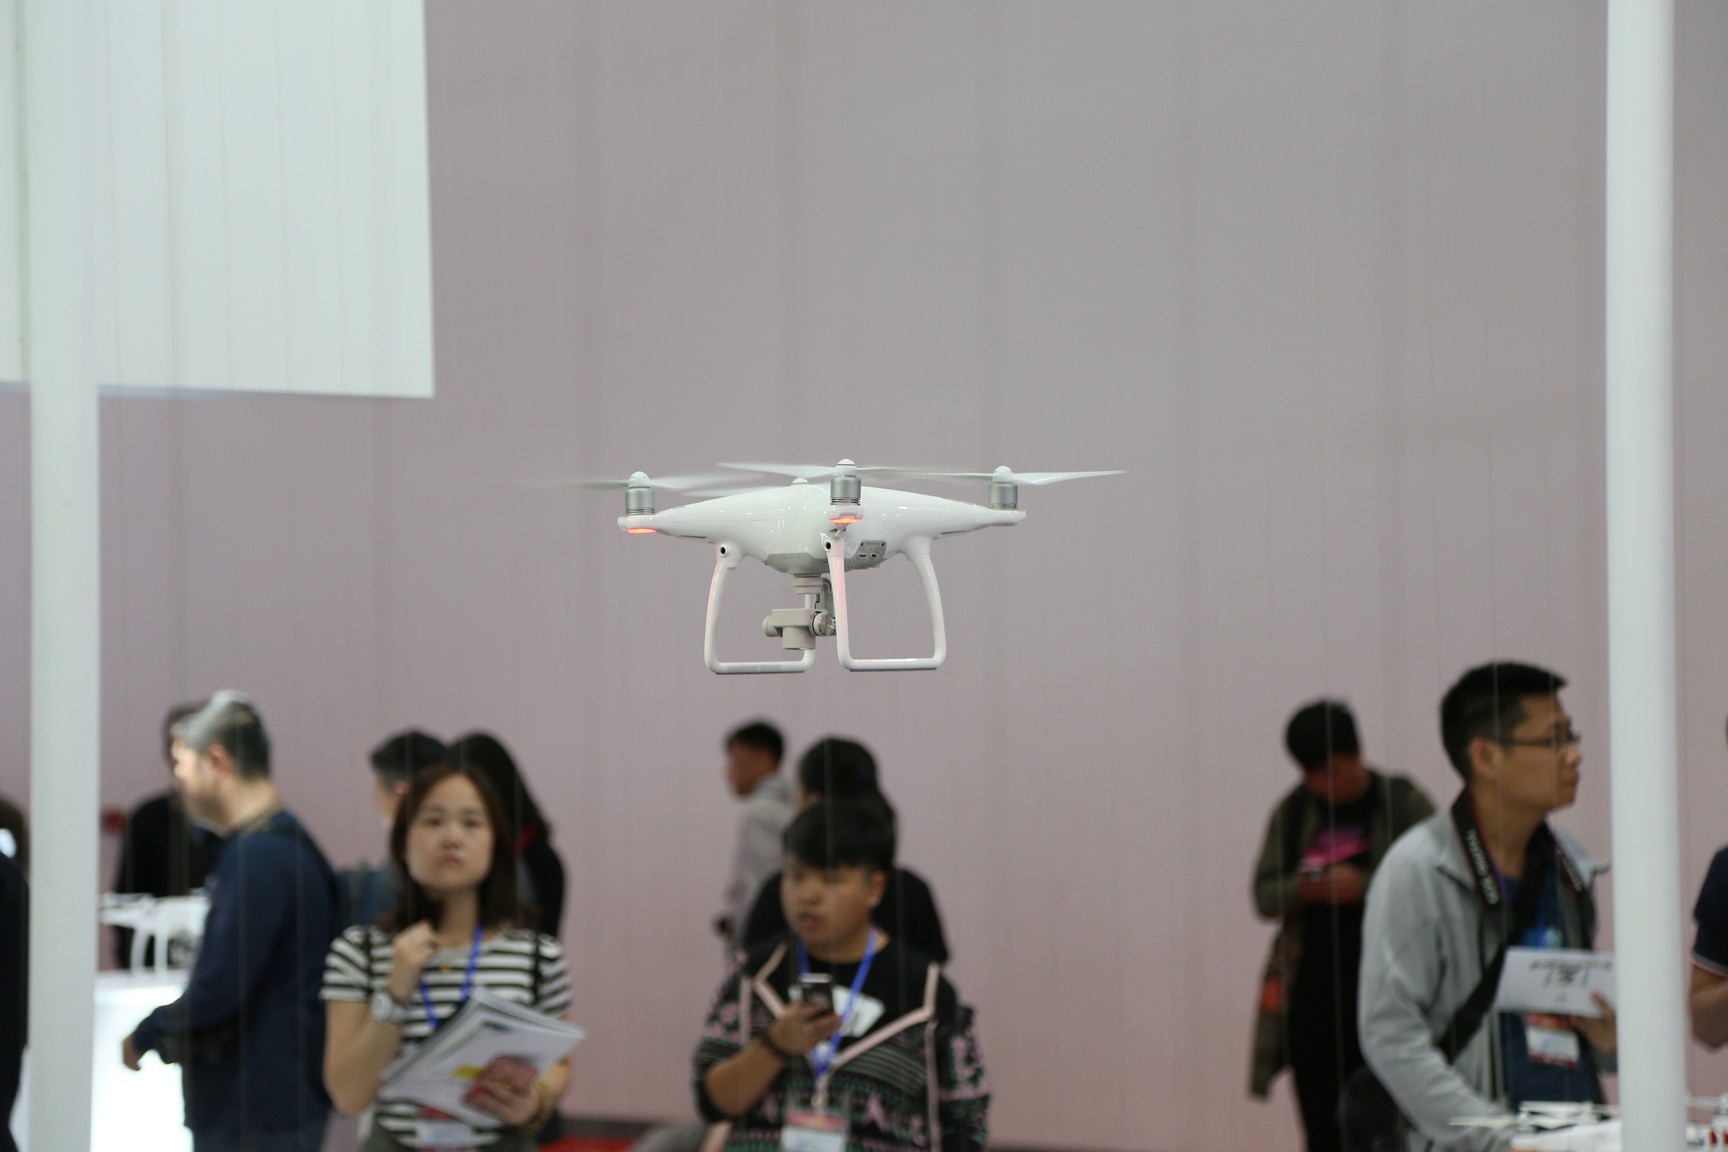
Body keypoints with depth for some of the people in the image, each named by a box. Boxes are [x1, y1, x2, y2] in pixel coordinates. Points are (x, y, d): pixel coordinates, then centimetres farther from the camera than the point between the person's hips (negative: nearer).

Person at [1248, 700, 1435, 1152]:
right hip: (1313, 995, 4)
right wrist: (1302, 889, -11)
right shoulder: (1293, 812, 11)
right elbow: (1264, 895, 10)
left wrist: (1363, 886, -20)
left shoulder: (1405, 805, 0)